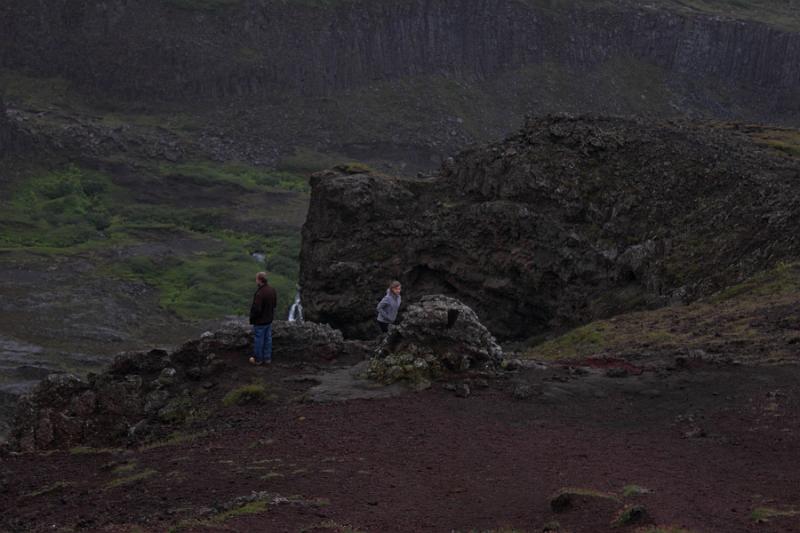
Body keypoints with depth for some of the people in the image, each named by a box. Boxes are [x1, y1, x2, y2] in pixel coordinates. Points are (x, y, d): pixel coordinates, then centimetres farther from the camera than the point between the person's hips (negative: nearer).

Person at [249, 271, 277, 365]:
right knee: (268, 339, 16)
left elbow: (256, 309, -28)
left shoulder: (259, 293, -30)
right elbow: (275, 303, 10)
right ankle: (267, 358, 26)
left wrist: (251, 317, -10)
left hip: (260, 321, -8)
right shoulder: (272, 290, -3)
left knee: (258, 340, 8)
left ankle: (258, 359, 20)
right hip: (269, 319, 8)